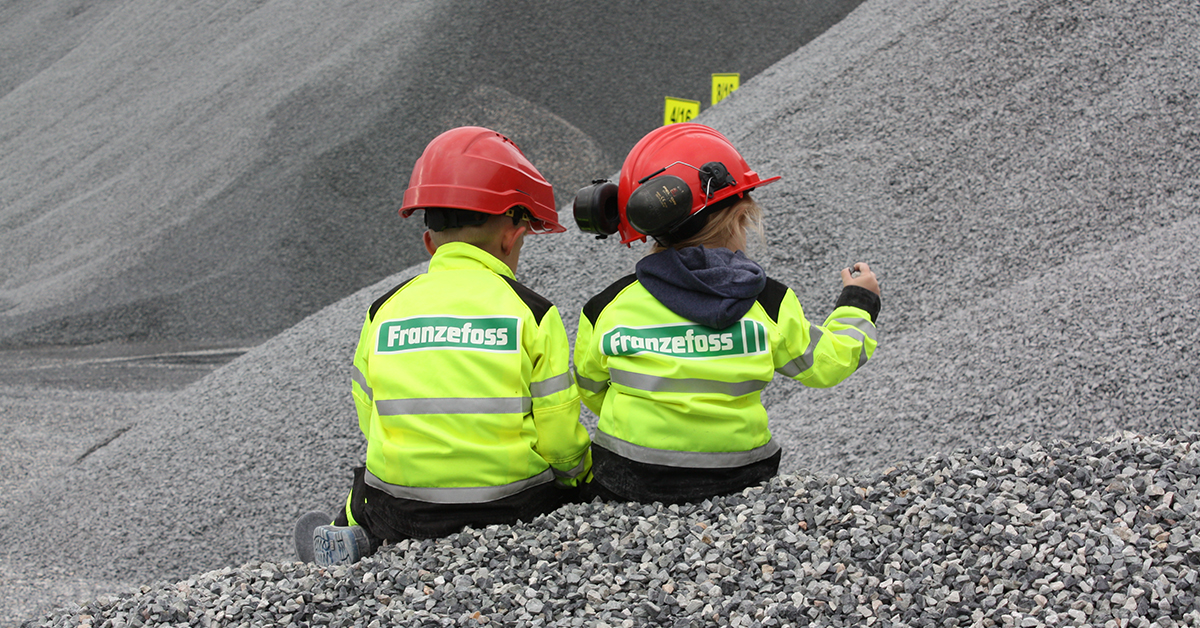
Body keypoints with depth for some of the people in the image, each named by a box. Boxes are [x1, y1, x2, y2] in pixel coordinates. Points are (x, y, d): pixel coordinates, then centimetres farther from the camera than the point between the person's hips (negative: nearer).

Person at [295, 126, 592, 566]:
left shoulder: (383, 313, 1)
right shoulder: (532, 315, -8)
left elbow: (371, 426, 7)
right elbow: (562, 444, -5)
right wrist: (581, 476, 16)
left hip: (401, 514, 4)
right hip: (517, 511, -3)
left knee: (361, 503, 33)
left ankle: (348, 536, -1)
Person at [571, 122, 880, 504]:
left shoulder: (609, 307, -5)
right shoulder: (770, 304, -5)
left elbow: (590, 390, 10)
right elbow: (825, 365, 10)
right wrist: (858, 303, 27)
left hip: (625, 487, 0)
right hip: (736, 486, 0)